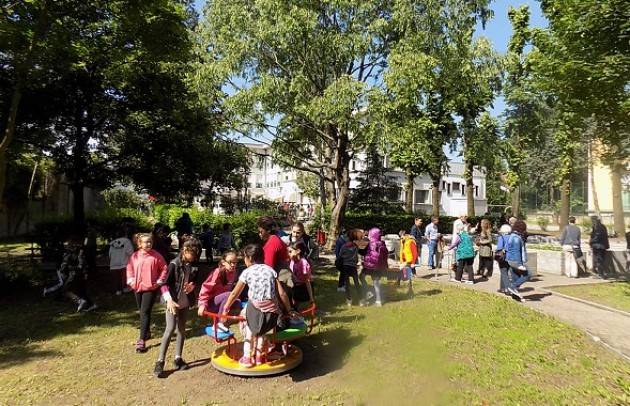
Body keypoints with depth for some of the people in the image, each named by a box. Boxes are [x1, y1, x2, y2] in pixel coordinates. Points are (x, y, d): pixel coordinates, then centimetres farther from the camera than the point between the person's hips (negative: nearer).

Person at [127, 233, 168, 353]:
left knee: (145, 312, -9)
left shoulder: (156, 256, -8)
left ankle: (142, 340, -7)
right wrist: (131, 281, 2)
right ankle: (146, 332, 36)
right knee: (142, 312, 17)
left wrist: (159, 281, -6)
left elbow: (164, 269, -2)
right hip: (138, 288, 5)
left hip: (151, 288, -5)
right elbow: (129, 269, 13)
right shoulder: (134, 256, 2)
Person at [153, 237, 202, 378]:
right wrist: (169, 300, -28)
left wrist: (193, 285, -8)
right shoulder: (174, 264, -15)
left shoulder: (193, 266, 1)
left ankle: (178, 358, 23)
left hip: (185, 303, 6)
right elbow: (164, 283, -18)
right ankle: (160, 362, -3)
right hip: (173, 302, -6)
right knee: (170, 328, -12)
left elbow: (196, 280, 16)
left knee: (182, 329, 11)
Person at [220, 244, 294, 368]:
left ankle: (247, 357, 24)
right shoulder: (270, 269, 11)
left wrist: (225, 310, 22)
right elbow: (282, 294, 6)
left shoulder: (247, 272, 6)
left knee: (250, 330, 27)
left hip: (255, 309, -2)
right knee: (260, 330, 31)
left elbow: (234, 293, 10)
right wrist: (289, 310, 16)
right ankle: (259, 356, 34)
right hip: (272, 311, 2)